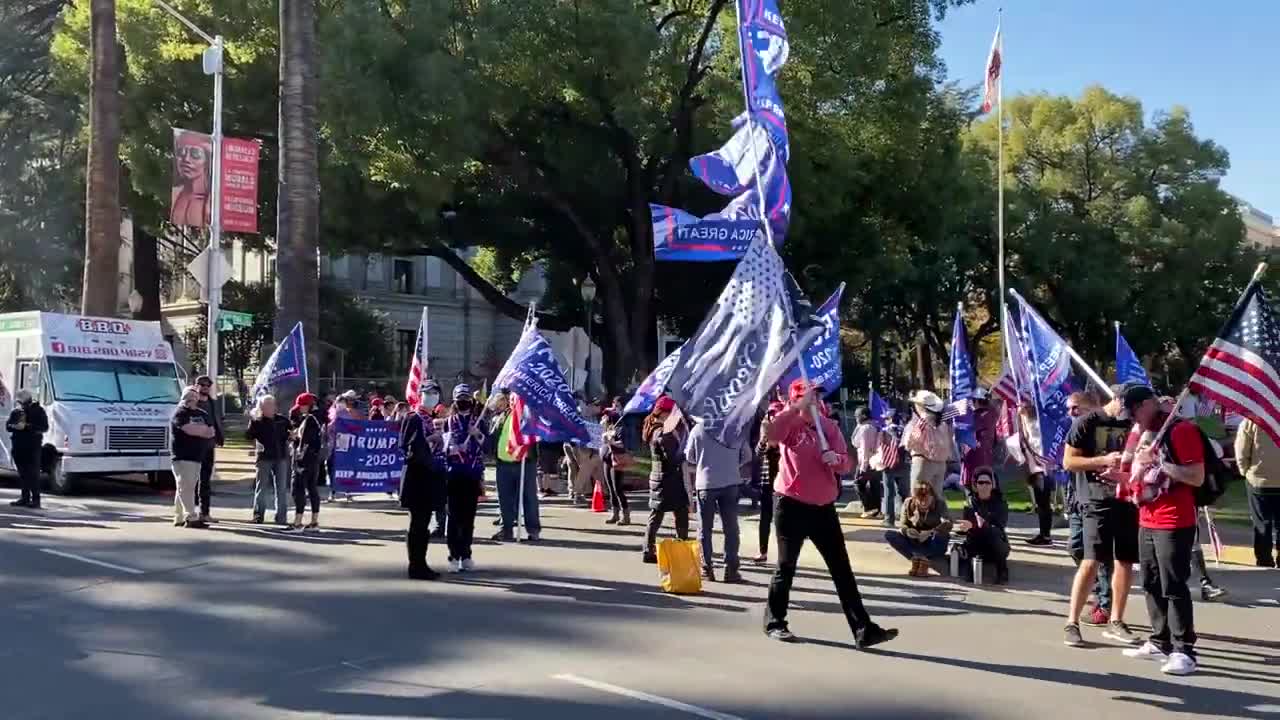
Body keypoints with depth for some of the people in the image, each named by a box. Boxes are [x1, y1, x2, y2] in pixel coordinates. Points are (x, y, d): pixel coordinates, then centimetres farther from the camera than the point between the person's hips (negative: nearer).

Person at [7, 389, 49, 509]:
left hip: (33, 446, -5)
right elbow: (7, 426, 12)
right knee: (22, 474, 8)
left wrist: (27, 426, -20)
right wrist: (14, 426, -12)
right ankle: (25, 497, 15)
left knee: (33, 473, -8)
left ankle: (36, 500, -8)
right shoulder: (15, 411, 13)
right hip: (18, 446, 5)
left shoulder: (38, 411, -3)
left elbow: (44, 427, -11)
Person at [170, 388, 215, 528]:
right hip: (182, 457, -8)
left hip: (197, 457, 8)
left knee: (187, 489, 10)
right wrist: (204, 429, -4)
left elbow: (211, 432, 9)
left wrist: (197, 429, -9)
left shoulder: (202, 414, 19)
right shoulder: (180, 413, -4)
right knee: (185, 488, -11)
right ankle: (192, 518, -17)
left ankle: (179, 518, 14)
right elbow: (189, 429, -20)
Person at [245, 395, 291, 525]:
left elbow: (290, 434, 19)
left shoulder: (283, 420, 7)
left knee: (282, 489, 5)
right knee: (261, 488, 1)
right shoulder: (257, 421, -1)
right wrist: (254, 421, -23)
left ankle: (281, 517, 12)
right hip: (264, 458, -3)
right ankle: (258, 515, 9)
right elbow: (249, 436, -14)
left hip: (281, 457, 3)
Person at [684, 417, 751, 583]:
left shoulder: (698, 429, -3)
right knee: (731, 528, 8)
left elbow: (688, 461, 2)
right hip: (731, 483, 1)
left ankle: (706, 569, 6)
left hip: (705, 484, -1)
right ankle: (731, 569, 4)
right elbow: (747, 459, 4)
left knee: (705, 529, 9)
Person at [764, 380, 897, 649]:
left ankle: (863, 630, 3)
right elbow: (772, 434, -30)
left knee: (842, 568, 3)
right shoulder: (790, 424, -5)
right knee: (786, 566, 5)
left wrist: (837, 458, -18)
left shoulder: (830, 426, 7)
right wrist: (798, 406, -28)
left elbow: (846, 464, 5)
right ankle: (774, 622, 22)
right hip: (791, 506, -4)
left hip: (824, 507, 4)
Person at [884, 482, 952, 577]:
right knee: (889, 534, -21)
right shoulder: (908, 503, -4)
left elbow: (948, 524, -27)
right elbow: (902, 524, -6)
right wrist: (907, 530, -33)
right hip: (914, 542, 3)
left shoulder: (940, 504, -11)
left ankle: (924, 560, -18)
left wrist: (931, 532, -46)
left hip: (932, 545, -3)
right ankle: (915, 558, -20)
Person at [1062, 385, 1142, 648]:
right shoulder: (1086, 422, -4)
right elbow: (1068, 462, -6)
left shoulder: (1133, 424, 11)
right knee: (1091, 561, -12)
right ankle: (1072, 623, -5)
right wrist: (1103, 460, -18)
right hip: (1097, 500, -6)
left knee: (1125, 562, 8)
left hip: (1128, 499, 6)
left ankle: (1115, 622, 20)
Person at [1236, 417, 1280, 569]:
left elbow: (1241, 454, -8)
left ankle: (1264, 561, 8)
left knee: (1262, 524, 8)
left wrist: (1247, 471, 8)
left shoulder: (1250, 422, -10)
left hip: (1258, 480, -1)